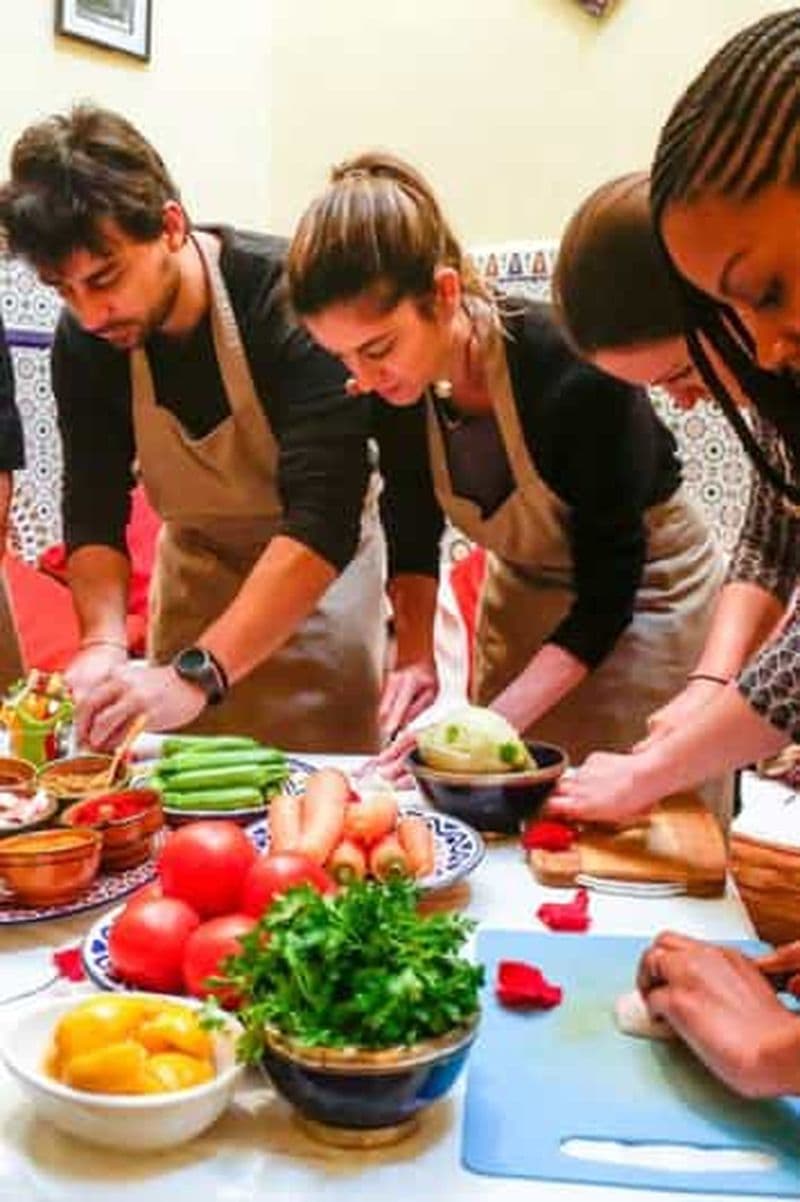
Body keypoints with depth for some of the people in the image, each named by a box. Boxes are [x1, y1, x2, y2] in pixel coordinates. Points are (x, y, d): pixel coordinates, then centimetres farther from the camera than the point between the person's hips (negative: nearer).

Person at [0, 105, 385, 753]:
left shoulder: (287, 297, -28)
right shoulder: (84, 341, -12)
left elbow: (323, 519, -35)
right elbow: (94, 511, -9)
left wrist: (197, 674, -44)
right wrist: (103, 643, -28)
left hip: (322, 565, -4)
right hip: (198, 561, 4)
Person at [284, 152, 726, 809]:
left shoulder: (575, 373, -33)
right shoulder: (396, 384, -16)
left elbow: (608, 589, -25)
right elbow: (412, 524, 1)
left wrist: (494, 721, -29)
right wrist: (414, 655, -12)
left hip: (644, 596, -5)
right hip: (522, 591, 5)